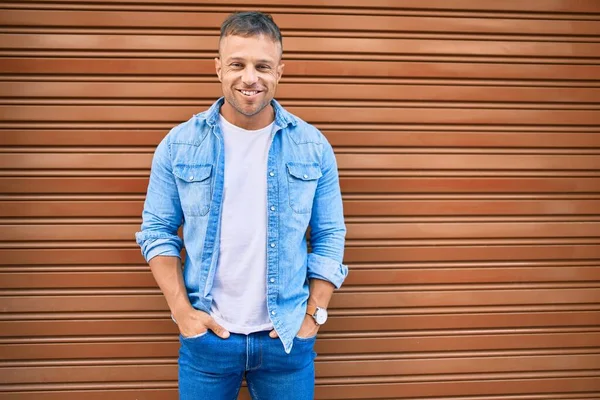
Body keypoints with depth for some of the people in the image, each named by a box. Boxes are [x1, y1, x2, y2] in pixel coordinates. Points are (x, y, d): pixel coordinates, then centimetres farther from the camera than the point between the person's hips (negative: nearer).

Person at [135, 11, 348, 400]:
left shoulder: (313, 147, -3)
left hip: (287, 337, 1)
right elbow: (157, 230, 2)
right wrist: (182, 310, -6)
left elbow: (330, 237, 2)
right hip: (206, 336, 0)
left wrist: (314, 314, -3)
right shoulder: (179, 144, -3)